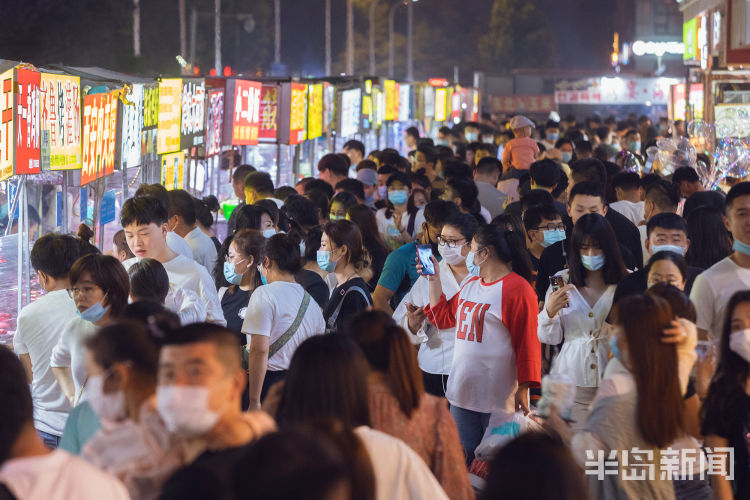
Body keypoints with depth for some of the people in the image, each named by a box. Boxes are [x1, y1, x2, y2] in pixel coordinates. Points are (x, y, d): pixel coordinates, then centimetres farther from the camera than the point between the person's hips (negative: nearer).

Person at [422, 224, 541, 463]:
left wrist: (523, 389, -18)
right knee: (464, 460, 11)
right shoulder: (471, 285, 15)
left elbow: (528, 342, -14)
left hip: (499, 399, -8)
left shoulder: (517, 289, -12)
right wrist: (434, 279, 18)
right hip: (463, 394, 8)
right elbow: (443, 316, 26)